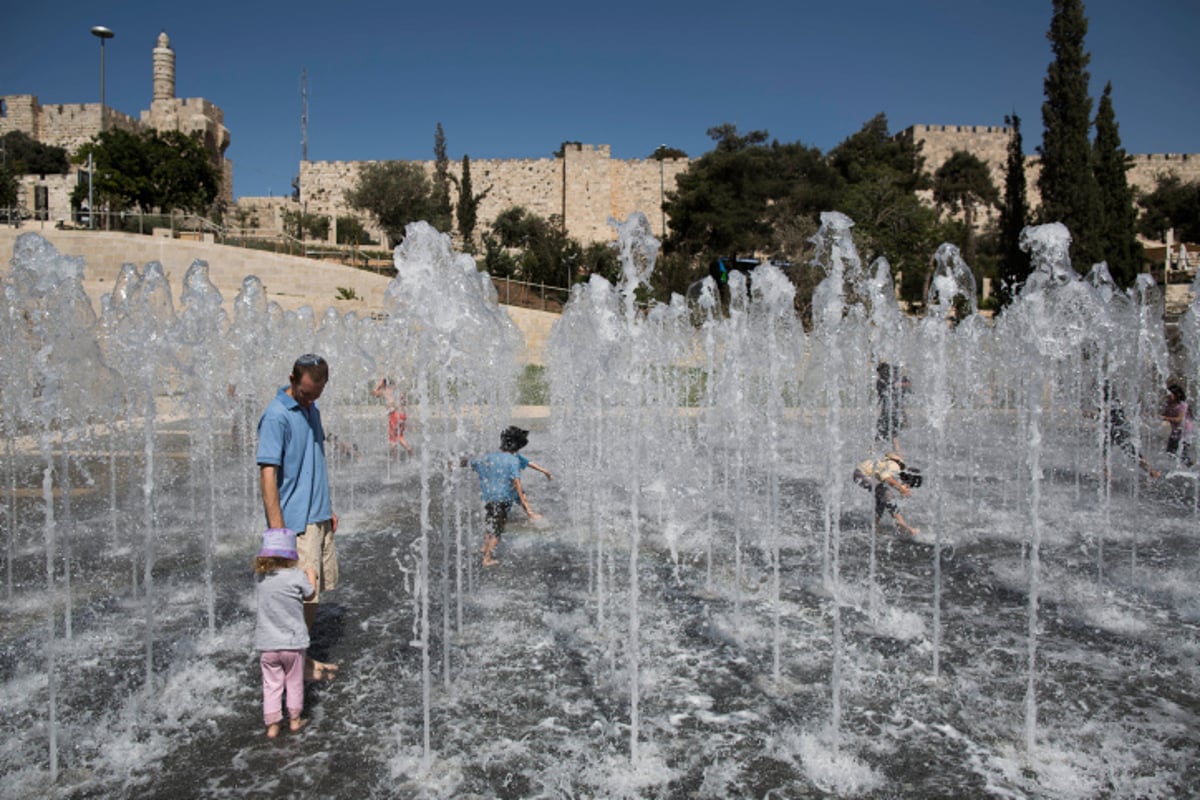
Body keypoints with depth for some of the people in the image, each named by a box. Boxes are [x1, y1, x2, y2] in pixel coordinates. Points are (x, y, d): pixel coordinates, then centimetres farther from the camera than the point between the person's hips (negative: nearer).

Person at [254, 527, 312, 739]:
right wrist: (311, 576, 18)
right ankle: (294, 719, 29)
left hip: (267, 644, 2)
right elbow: (309, 594, 0)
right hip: (293, 642, -2)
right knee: (294, 682, 17)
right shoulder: (296, 576, -18)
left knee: (271, 684, 15)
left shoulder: (259, 577, -8)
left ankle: (272, 725, 19)